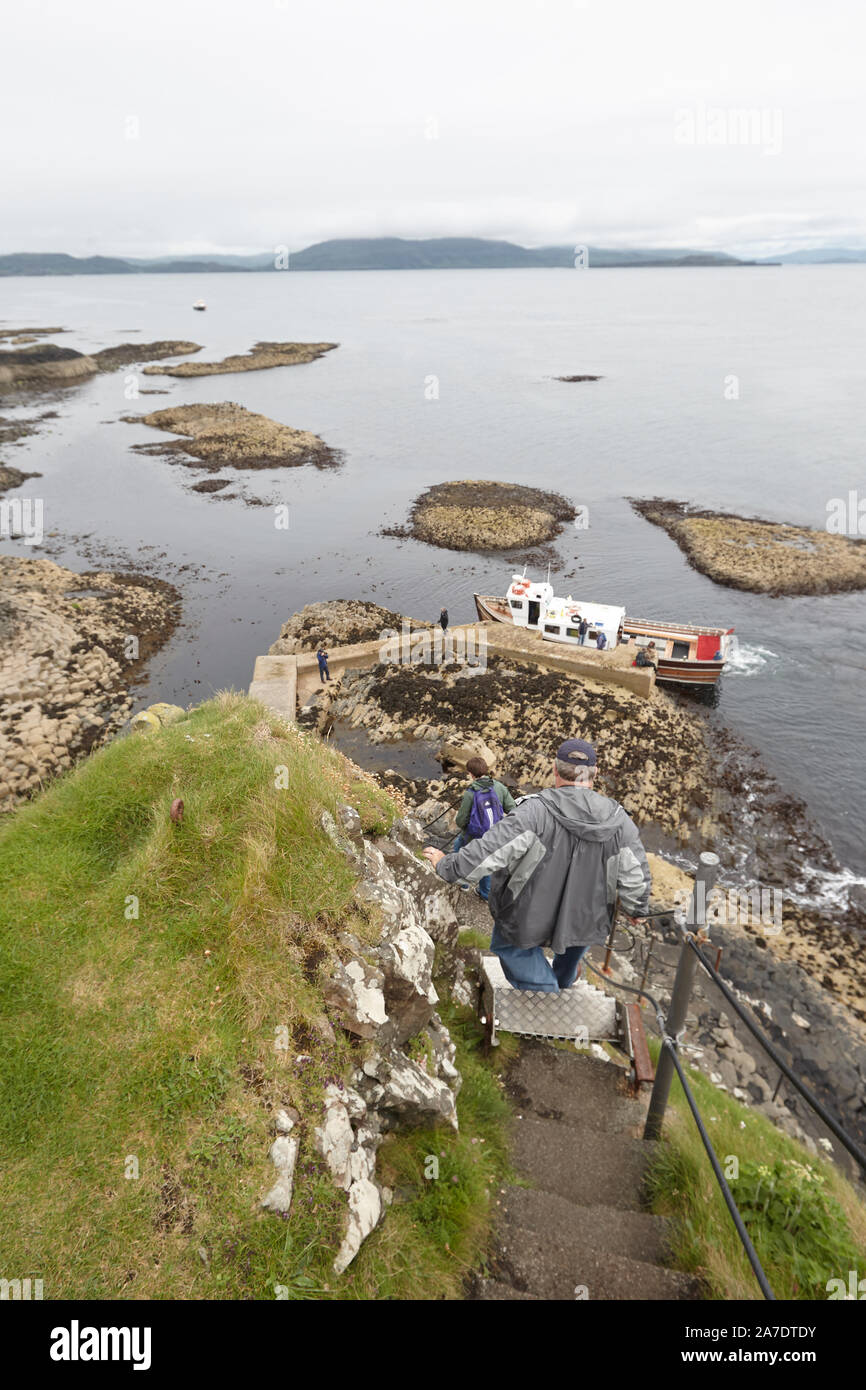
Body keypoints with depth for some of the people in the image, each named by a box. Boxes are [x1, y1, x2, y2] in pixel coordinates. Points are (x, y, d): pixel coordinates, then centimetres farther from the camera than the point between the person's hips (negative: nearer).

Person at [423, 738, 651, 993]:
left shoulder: (536, 810, -26)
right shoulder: (619, 820, -12)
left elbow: (491, 850, -28)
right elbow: (635, 878, -4)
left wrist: (447, 865, -13)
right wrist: (636, 909, 17)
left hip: (533, 916, -4)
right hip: (586, 919, 4)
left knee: (505, 943, 25)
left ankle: (545, 989, 10)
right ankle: (563, 982, 58)